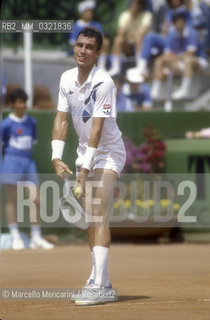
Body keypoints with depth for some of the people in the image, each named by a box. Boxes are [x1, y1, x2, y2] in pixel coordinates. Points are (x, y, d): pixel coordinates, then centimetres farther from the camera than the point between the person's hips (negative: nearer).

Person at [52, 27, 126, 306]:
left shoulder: (103, 83, -22)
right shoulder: (67, 79, -1)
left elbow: (97, 129, -25)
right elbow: (61, 120, -1)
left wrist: (84, 170, -28)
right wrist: (57, 158, -14)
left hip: (108, 152, -7)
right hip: (85, 151, 7)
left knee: (99, 212, -19)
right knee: (91, 216, 9)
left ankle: (99, 286, -27)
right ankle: (101, 281, 17)